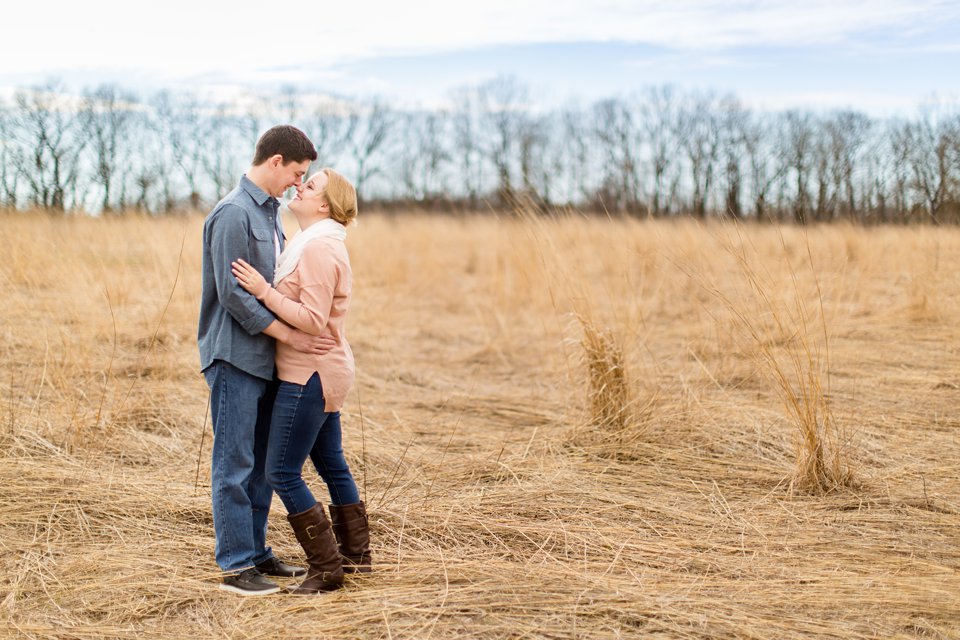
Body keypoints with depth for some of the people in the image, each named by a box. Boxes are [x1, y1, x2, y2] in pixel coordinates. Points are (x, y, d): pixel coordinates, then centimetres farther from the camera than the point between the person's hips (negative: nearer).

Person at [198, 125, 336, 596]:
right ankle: (236, 565, 2)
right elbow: (232, 293, -19)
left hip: (264, 357, 9)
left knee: (262, 463, 14)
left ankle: (256, 552, 23)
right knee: (235, 464, -3)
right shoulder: (233, 213, -14)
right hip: (234, 356, -9)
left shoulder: (269, 212, 14)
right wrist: (288, 335, -18)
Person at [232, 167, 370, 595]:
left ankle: (326, 568, -2)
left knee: (282, 472, -8)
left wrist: (263, 291, -24)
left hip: (310, 375, -11)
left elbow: (313, 320, -23)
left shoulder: (319, 248, -18)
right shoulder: (317, 243, 15)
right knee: (332, 466, 17)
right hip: (325, 372, 11)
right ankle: (355, 555, 27)